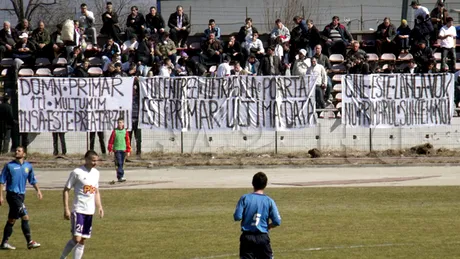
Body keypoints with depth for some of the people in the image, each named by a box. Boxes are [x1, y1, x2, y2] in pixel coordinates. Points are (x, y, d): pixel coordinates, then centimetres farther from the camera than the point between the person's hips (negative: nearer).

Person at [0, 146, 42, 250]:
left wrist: (38, 190, 5)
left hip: (21, 195, 5)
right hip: (12, 194, -5)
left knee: (12, 220, 9)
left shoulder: (28, 166, 10)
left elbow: (33, 180, 20)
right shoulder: (9, 166, -3)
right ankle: (29, 242, -8)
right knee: (25, 217, -12)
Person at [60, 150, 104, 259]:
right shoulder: (77, 172, -10)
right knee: (76, 238, -13)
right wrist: (66, 209, -12)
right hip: (78, 210, -6)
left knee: (82, 241, 6)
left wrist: (99, 207, 9)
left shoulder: (96, 173, 10)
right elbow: (66, 190, -7)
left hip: (90, 211, 6)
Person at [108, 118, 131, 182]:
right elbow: (111, 141, 3)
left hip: (123, 150, 3)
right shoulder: (115, 131, 0)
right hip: (117, 150, -3)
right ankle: (121, 176, -19)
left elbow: (128, 142, 8)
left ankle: (119, 177, 18)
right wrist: (110, 150, 0)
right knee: (119, 163, -13)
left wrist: (128, 151, 5)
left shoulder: (125, 132, 6)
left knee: (121, 164, 9)